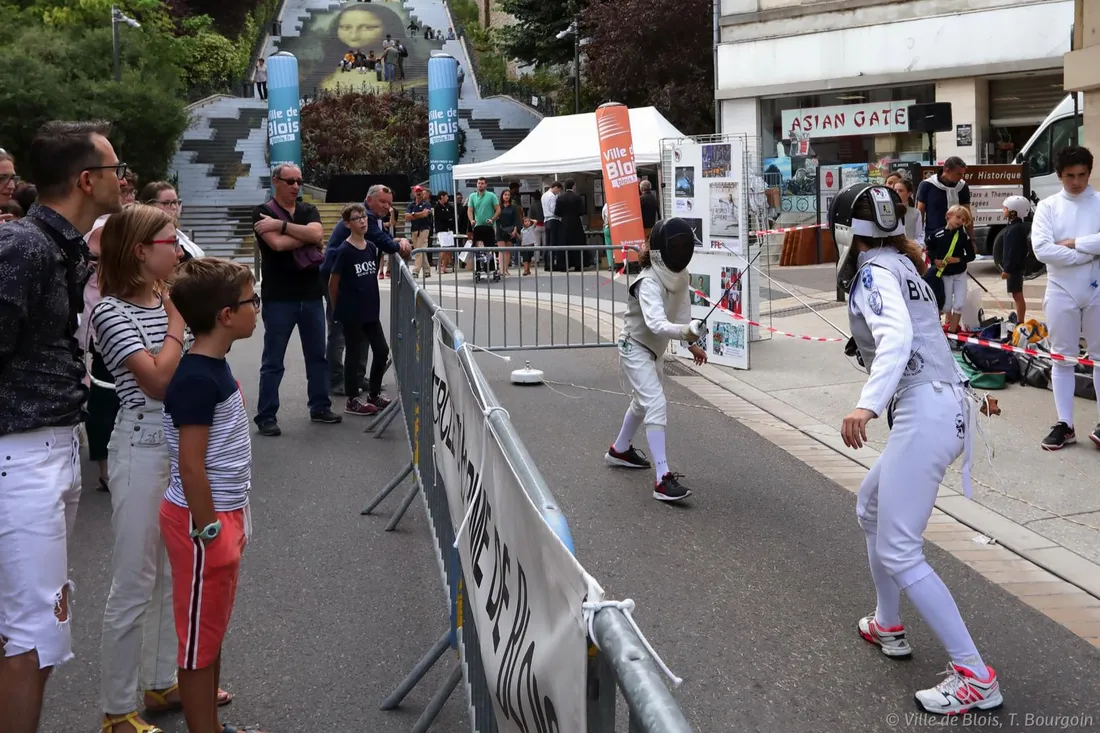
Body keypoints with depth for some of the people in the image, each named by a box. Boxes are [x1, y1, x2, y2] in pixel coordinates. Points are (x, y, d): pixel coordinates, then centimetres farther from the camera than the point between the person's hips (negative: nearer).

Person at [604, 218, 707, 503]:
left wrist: (692, 343, 12)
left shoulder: (681, 275, -7)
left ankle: (620, 450, 51)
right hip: (635, 348, -9)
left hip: (655, 349, 9)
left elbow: (681, 309, 8)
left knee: (644, 401, 27)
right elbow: (656, 324, -48)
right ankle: (663, 479, -25)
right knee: (657, 405, -22)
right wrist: (686, 331, -64)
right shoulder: (649, 283, -32)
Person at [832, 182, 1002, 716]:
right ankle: (887, 626, 38)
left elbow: (897, 336, -26)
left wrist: (868, 404, -39)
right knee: (870, 509, 27)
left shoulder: (874, 270, -8)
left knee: (898, 554, -9)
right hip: (944, 406, 10)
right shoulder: (901, 264, 19)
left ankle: (975, 677, -5)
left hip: (923, 413, -10)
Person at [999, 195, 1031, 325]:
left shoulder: (1016, 229, -20)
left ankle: (1020, 323, -4)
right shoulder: (1014, 226, 12)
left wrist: (1007, 269, -22)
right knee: (1017, 295, 15)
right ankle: (1019, 321, 22)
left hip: (1014, 267, -11)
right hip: (1015, 266, 11)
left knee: (1017, 294, -6)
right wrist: (1005, 266, 21)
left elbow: (1014, 251, -23)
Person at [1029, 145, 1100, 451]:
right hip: (1061, 291, 1)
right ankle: (1065, 424, 14)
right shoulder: (1048, 206, 1)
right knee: (1062, 357, 6)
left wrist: (1072, 243, -15)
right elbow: (1041, 249, -13)